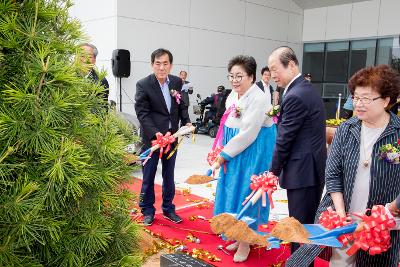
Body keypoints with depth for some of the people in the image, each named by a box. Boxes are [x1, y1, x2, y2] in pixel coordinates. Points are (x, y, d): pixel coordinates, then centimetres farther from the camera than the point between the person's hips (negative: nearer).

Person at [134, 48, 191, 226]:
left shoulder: (177, 82, 0)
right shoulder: (143, 85, -12)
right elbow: (142, 113, -15)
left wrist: (186, 122, -6)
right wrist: (156, 134, -26)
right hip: (151, 137, -4)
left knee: (169, 176, 16)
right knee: (148, 176, 7)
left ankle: (168, 208, 31)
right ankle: (148, 211, 24)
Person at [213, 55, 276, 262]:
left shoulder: (259, 99, -20)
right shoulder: (233, 96, 7)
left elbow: (248, 134, -23)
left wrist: (225, 154, -15)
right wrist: (223, 152, 5)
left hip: (251, 154, -8)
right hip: (234, 154, 8)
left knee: (245, 195, 2)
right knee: (234, 195, 16)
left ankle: (245, 244, 21)